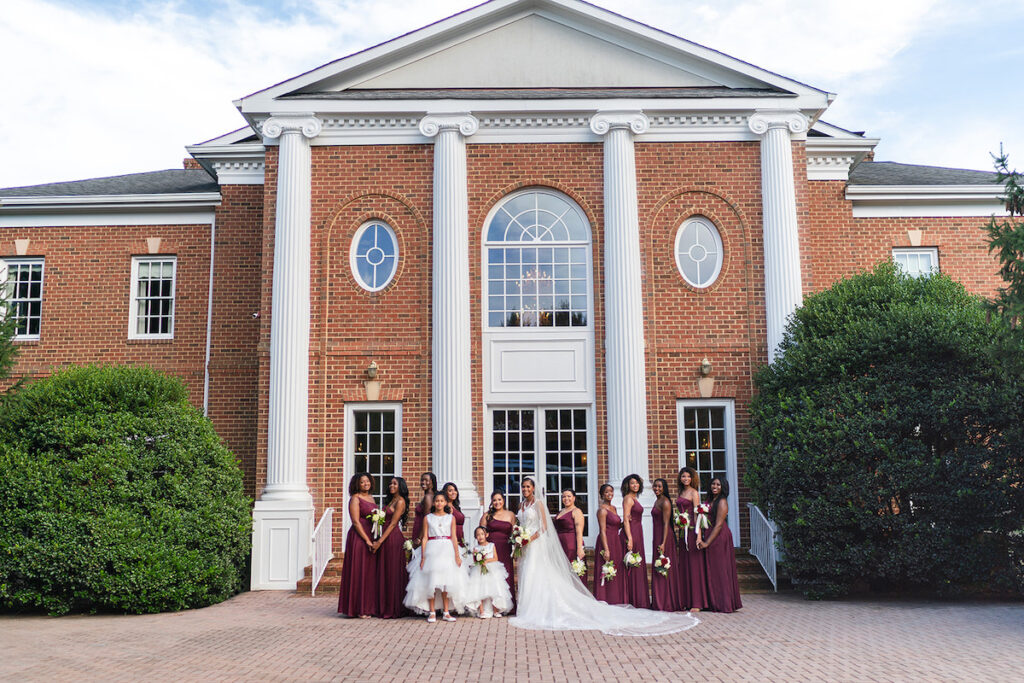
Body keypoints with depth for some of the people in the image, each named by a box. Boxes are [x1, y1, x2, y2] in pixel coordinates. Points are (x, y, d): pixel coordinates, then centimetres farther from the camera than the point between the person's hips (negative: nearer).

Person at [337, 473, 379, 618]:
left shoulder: (371, 498, 16)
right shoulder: (355, 498, -7)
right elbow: (356, 522, -13)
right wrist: (367, 541, -16)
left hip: (371, 538, 8)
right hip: (359, 538, -8)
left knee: (370, 573, 9)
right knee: (359, 572, -4)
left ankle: (369, 607, 16)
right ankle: (359, 610, 1)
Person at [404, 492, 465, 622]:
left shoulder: (451, 518, 8)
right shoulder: (428, 518, 7)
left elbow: (454, 537, 6)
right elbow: (425, 538, 5)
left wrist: (457, 555, -2)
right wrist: (422, 556, -2)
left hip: (447, 550, 0)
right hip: (432, 550, 0)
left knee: (446, 581, -2)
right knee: (431, 581, -4)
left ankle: (446, 612, 4)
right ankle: (431, 612, 3)